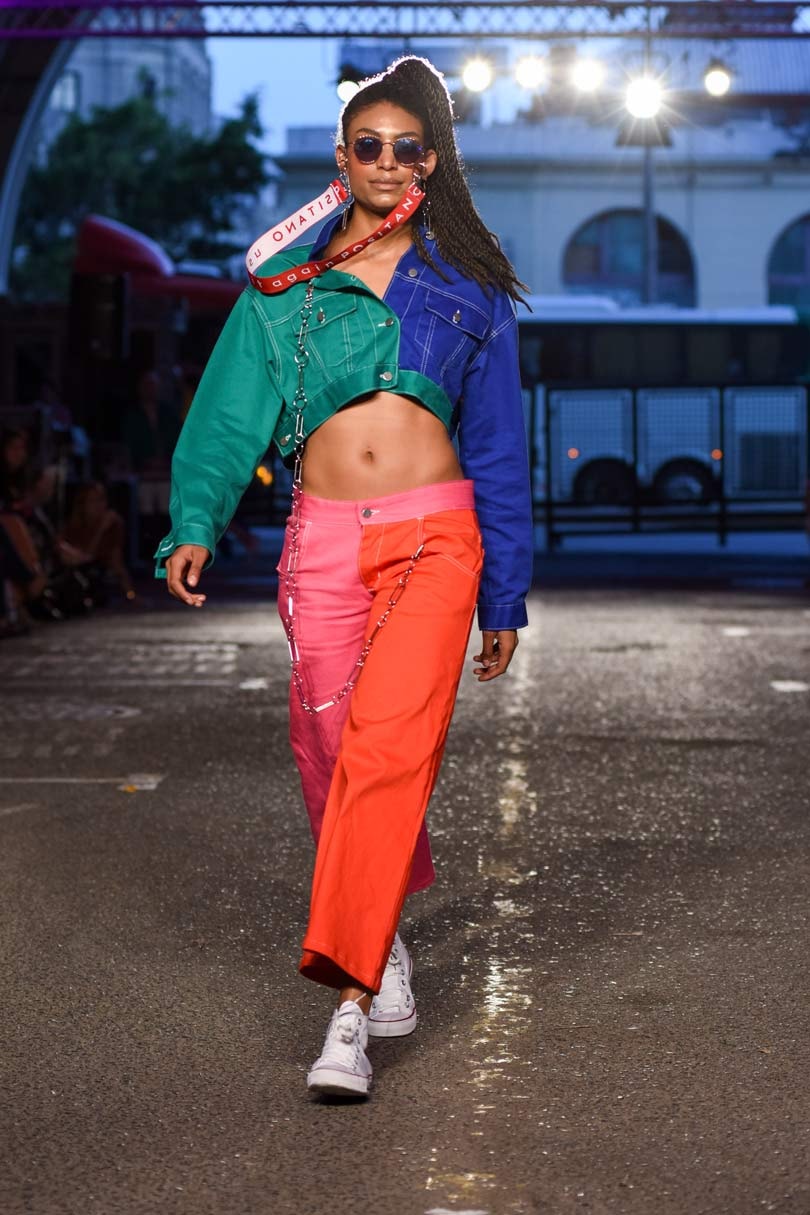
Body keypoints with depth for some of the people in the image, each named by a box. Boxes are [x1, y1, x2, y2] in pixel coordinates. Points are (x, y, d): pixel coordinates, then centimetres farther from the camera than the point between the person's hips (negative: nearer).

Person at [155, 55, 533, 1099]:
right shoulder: (286, 277, 12)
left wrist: (505, 596, 12)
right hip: (323, 542, 2)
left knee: (387, 748, -18)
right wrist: (195, 523, -11)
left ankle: (350, 1000, -20)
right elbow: (233, 406, 6)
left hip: (435, 536, -2)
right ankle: (383, 944, 25)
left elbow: (498, 445, 13)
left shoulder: (468, 286, 12)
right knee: (333, 756, 2)